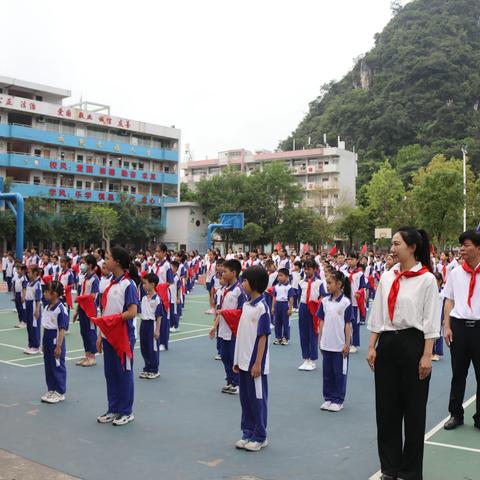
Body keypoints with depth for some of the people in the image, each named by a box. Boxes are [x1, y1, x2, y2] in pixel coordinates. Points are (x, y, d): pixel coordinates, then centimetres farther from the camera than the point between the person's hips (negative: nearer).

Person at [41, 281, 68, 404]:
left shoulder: (61, 309, -19)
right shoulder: (47, 307, 7)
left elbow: (62, 329, -19)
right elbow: (46, 326, 15)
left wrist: (59, 346, -20)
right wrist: (43, 343, 17)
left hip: (56, 339, -8)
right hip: (47, 338, 8)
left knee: (58, 366, 3)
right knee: (48, 365, 15)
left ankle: (60, 393, 14)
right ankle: (51, 390, 27)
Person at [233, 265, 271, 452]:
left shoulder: (261, 307, -15)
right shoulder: (246, 305, 9)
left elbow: (263, 337, -16)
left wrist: (258, 363, -17)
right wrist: (237, 360, 15)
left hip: (255, 364, -8)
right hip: (243, 362, 8)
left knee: (257, 400, 4)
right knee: (245, 399, 15)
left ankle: (260, 437, 17)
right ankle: (248, 434, 26)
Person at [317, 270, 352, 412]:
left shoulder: (345, 302, -9)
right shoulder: (325, 301, 3)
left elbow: (348, 325, -8)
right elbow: (322, 322, 8)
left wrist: (347, 344, -9)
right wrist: (321, 341, 6)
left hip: (340, 345, -4)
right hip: (327, 344, 4)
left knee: (339, 373, 6)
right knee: (327, 372, 12)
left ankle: (338, 401, 18)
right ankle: (328, 398, 24)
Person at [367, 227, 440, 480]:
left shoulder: (426, 279, -8)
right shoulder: (387, 277, 6)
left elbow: (431, 321, -8)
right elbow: (377, 315, 9)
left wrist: (427, 355, -12)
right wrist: (372, 347, 5)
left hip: (413, 344, -5)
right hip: (387, 344, 5)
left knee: (413, 409, 7)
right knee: (386, 406, 10)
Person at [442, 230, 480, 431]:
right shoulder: (455, 273, 4)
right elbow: (449, 301, 8)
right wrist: (447, 326, 2)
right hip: (459, 326, 2)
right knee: (458, 373, 11)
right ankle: (455, 414, 24)